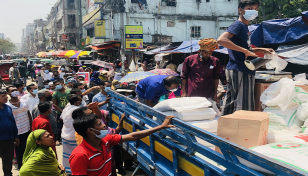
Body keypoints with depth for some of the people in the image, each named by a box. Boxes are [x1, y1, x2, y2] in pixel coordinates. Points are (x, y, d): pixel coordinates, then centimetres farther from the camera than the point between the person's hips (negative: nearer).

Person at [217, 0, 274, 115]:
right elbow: (221, 40, -26)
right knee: (243, 107, -7)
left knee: (231, 104, 13)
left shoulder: (245, 27, 20)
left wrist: (262, 50, 19)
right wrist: (246, 51, -25)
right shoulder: (238, 25, -9)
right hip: (239, 70, -10)